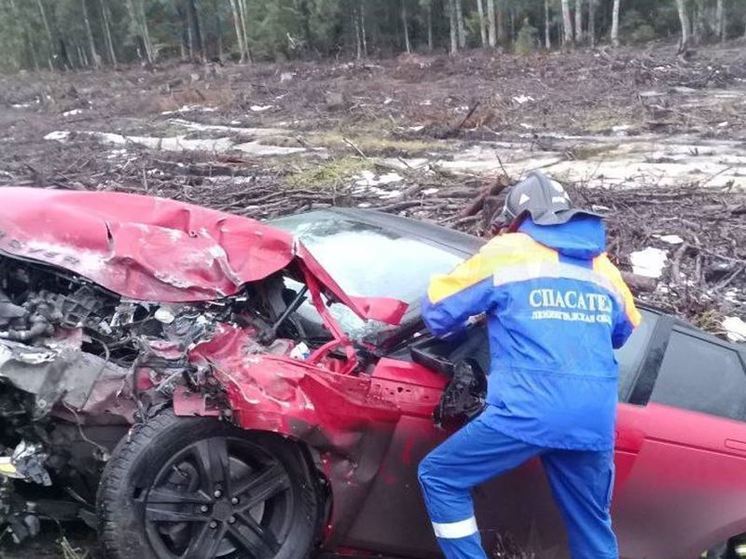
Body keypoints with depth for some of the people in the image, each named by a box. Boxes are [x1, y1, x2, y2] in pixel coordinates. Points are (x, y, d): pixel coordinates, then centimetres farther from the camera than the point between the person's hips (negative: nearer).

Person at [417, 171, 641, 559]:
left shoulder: (506, 252, 6)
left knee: (439, 476, 11)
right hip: (595, 420, 6)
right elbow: (624, 332, 35)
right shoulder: (602, 267, 20)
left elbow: (438, 310, 7)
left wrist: (490, 315, 28)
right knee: (592, 526, 22)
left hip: (529, 410, -5)